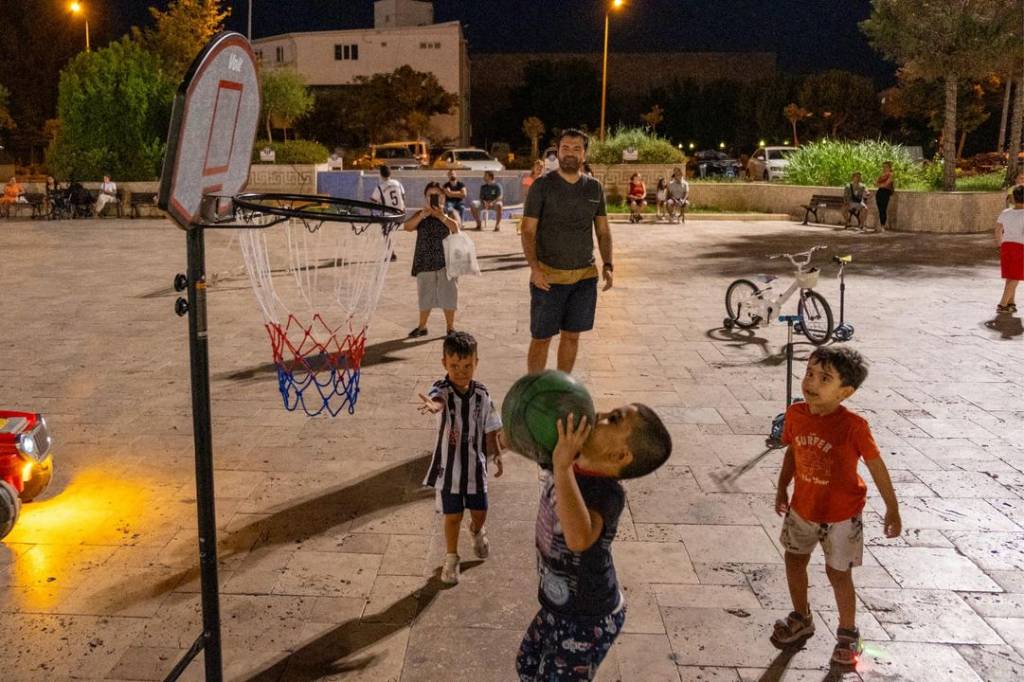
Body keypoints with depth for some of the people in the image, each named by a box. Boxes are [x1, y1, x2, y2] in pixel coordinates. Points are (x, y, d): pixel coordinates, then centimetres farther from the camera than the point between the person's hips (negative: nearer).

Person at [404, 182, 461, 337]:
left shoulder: (450, 214, 2)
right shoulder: (420, 214, 5)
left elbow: (456, 229, -18)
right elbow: (407, 227, -11)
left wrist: (441, 215, -20)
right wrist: (422, 215, -21)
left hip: (445, 262, -2)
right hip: (425, 262, 2)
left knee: (448, 295, 3)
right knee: (425, 295, 13)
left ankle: (451, 327, 17)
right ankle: (422, 327, 27)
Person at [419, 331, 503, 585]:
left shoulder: (481, 394, -9)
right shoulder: (442, 390, -20)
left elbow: (490, 429, 3)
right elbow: (438, 400, -46)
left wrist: (496, 455, -2)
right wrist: (433, 405, -68)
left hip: (475, 464, 3)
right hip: (449, 466, -3)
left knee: (480, 511, 18)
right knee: (452, 515, 10)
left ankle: (476, 531, 54)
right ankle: (451, 557, 34)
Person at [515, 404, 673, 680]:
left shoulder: (606, 494, -35)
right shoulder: (573, 465, -13)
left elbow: (579, 538, -56)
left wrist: (562, 465, -52)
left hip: (588, 621, -7)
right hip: (561, 606, 8)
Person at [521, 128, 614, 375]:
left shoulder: (595, 188, 7)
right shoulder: (542, 186, -5)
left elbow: (603, 231, 12)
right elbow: (528, 231, -8)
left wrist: (607, 265, -1)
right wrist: (534, 268, -21)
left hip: (585, 276, 4)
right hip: (549, 276, -4)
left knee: (572, 335, 12)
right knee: (541, 338, 2)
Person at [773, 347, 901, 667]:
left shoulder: (853, 426, -27)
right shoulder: (796, 414, -12)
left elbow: (876, 466, -15)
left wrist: (892, 508, -8)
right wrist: (782, 489, 13)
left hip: (841, 514, -5)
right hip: (803, 507, 5)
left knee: (837, 572, 7)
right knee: (794, 560, 18)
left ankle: (848, 634, 31)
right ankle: (801, 619, 42)